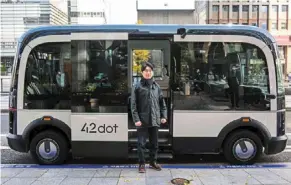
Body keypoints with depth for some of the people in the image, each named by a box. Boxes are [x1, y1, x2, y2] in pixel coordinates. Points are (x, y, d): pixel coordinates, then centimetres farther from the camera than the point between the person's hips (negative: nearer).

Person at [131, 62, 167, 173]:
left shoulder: (156, 86, 9)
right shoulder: (138, 86, -3)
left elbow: (162, 102, 12)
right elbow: (133, 104, -6)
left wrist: (163, 116, 4)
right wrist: (136, 119, -13)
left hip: (155, 120, 4)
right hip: (142, 120, -4)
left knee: (154, 143, 14)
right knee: (141, 143, 2)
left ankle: (153, 162, 29)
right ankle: (141, 164, 16)